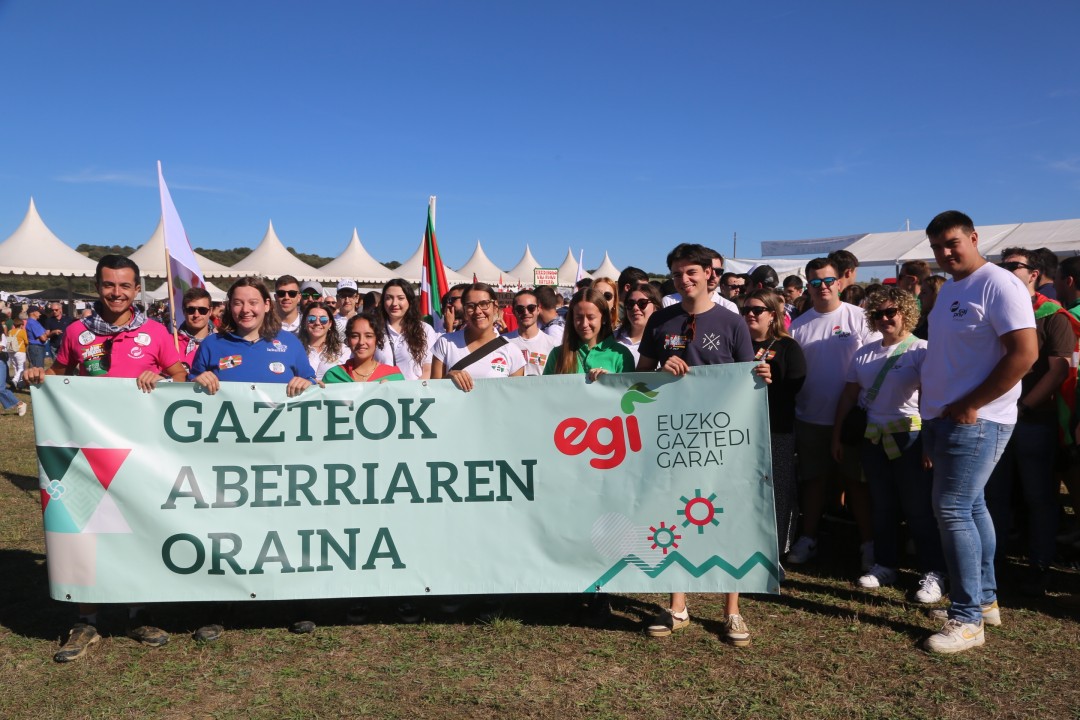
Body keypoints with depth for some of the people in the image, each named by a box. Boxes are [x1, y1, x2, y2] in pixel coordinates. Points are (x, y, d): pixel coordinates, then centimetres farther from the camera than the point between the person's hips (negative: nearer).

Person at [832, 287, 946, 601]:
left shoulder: (920, 350, -8)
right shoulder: (865, 353, 10)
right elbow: (848, 396, 14)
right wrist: (837, 436, 13)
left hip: (908, 437, -5)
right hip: (872, 439, 6)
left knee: (918, 508, 0)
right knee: (881, 506, 14)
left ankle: (932, 573, 10)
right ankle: (885, 565, 26)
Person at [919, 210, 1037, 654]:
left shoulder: (998, 285, -13)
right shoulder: (949, 290, 15)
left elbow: (1025, 353, -21)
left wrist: (970, 405, -19)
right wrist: (933, 412, 14)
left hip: (975, 421, -9)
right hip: (943, 418, 9)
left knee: (952, 510, -9)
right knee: (971, 507, 15)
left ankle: (967, 619, 1)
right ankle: (985, 600, 27)